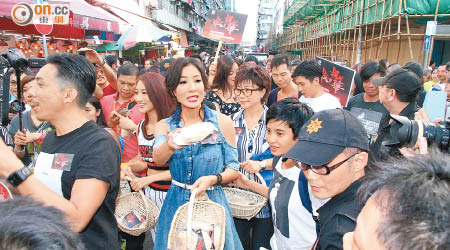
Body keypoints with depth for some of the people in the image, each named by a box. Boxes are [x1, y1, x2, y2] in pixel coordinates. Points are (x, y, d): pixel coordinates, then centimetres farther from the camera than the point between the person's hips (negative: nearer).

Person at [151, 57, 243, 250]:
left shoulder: (222, 122, -5)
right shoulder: (164, 126, -1)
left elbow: (233, 169, -1)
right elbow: (157, 158, -22)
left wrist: (212, 179, -20)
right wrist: (170, 145, -44)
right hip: (176, 204, 1)